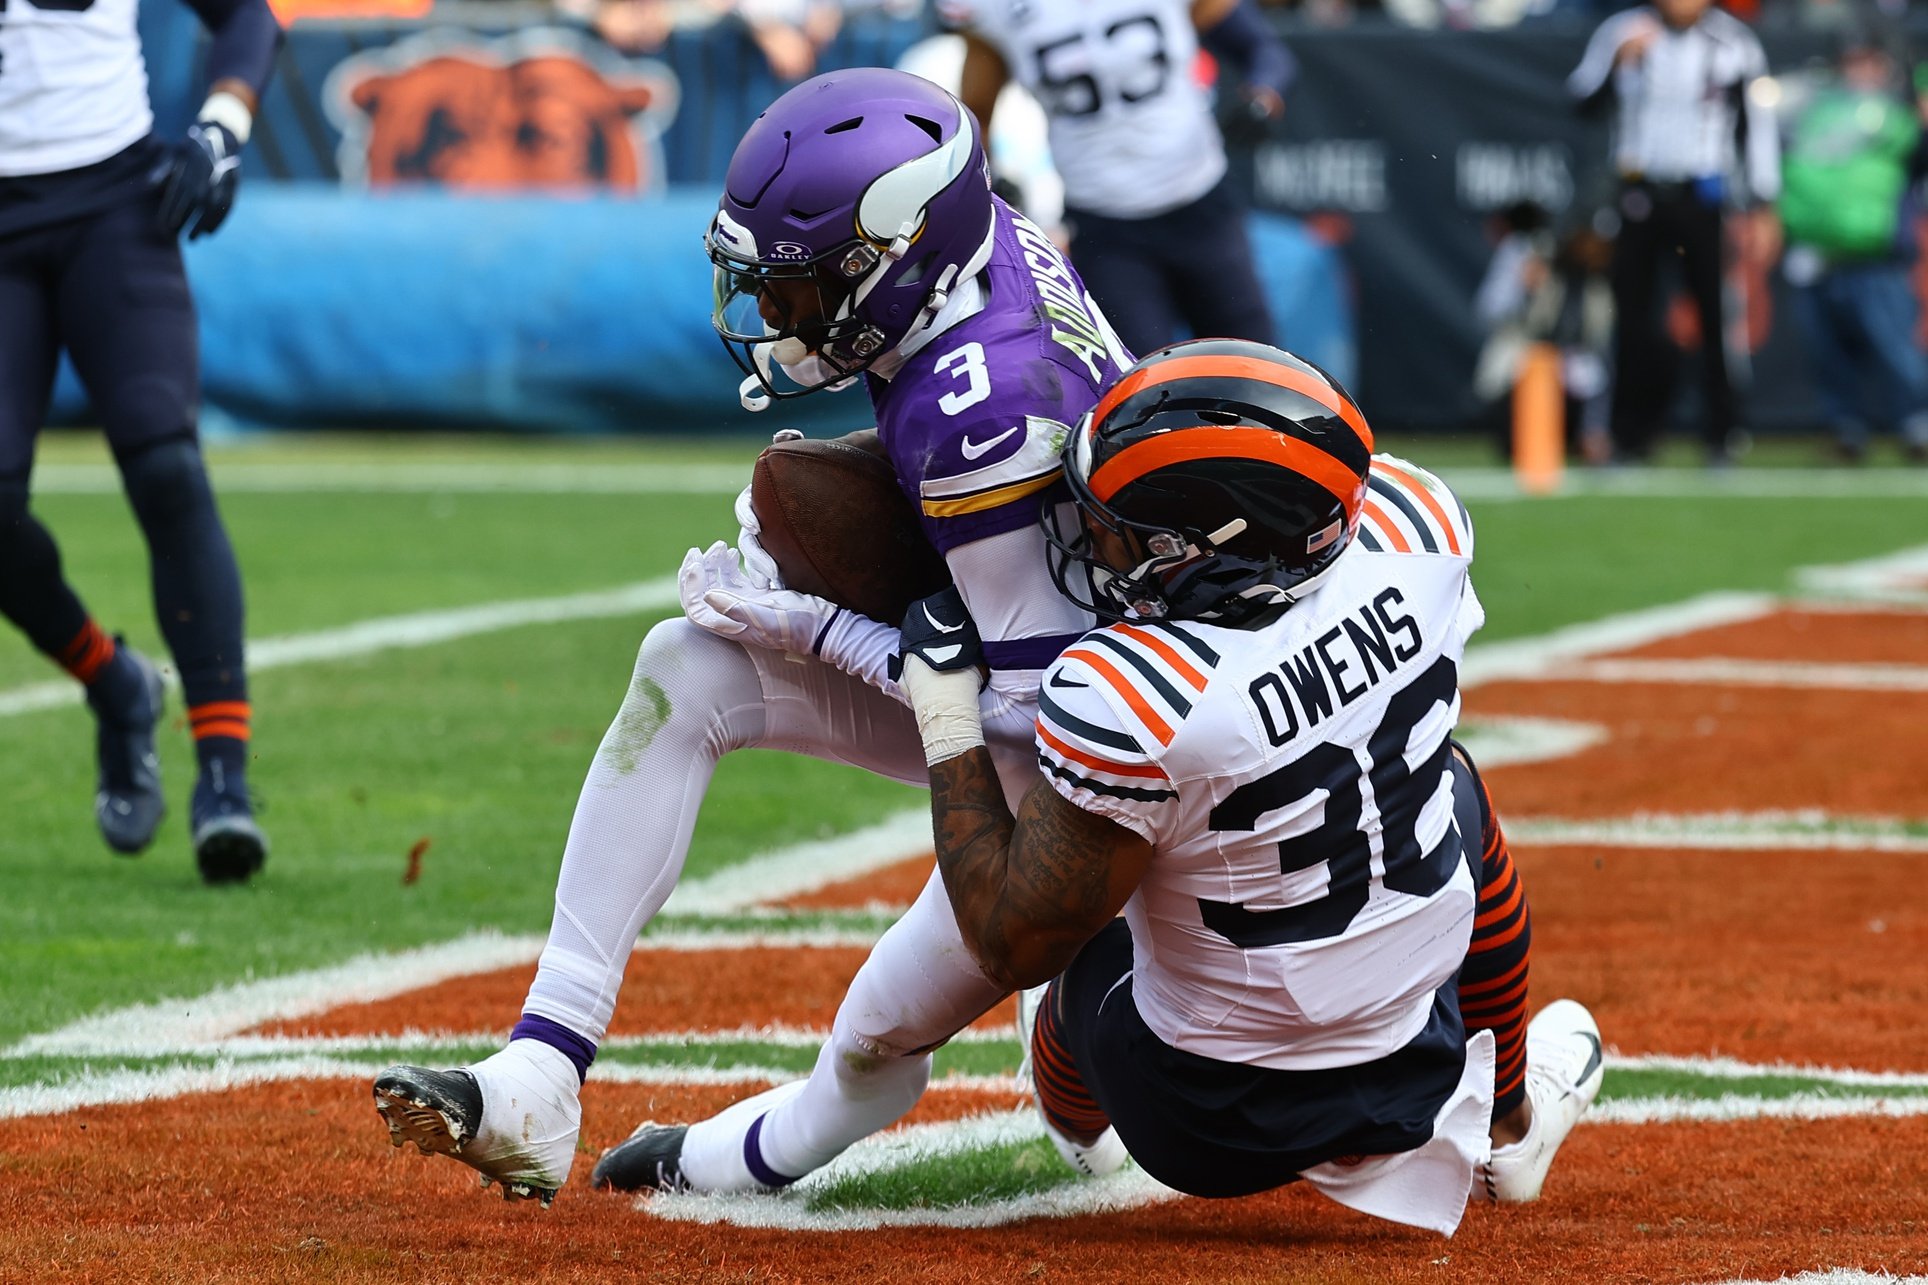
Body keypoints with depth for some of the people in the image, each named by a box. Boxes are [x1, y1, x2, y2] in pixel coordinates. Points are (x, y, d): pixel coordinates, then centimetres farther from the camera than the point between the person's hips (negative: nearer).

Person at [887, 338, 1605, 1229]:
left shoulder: (1128, 699, -33)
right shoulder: (1410, 532, -18)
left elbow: (1012, 946, -21)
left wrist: (947, 725, -14)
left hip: (1213, 1133, -4)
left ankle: (1073, 1122, 63)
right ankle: (1504, 1129, 51)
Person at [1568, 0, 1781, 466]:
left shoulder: (1735, 44, 0)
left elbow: (1757, 126, 4)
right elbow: (1583, 99, -2)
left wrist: (1762, 207, 1)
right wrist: (1619, 61, -19)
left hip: (1702, 199, -1)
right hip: (1638, 195, 1)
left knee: (1717, 313, -7)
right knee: (1632, 310, 1)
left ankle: (1723, 436, 1)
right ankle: (1630, 439, 11)